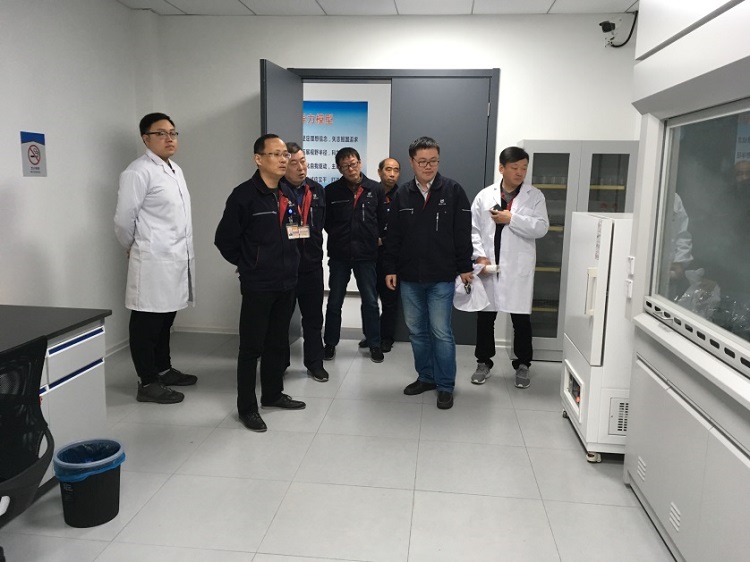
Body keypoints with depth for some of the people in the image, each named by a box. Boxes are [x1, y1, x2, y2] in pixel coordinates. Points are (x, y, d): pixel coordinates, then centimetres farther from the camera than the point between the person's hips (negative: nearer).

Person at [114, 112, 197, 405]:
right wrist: (135, 249, 4)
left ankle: (163, 370, 31)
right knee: (147, 323, 1)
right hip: (153, 262, -8)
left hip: (176, 260, 8)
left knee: (165, 319, 18)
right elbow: (123, 219, -11)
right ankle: (148, 384, 10)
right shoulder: (138, 172, -12)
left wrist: (186, 252, 15)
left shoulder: (176, 170, 15)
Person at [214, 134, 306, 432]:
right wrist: (248, 265, -3)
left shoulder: (288, 194, 10)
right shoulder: (244, 194, -13)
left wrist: (291, 261, 11)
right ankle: (247, 407, 14)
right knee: (251, 346, 3)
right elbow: (225, 239, -10)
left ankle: (273, 393, 33)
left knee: (278, 343, 17)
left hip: (286, 283, 7)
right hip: (258, 285, -7)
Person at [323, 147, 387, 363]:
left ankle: (374, 344, 21)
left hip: (366, 255, 0)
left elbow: (382, 220, 5)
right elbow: (325, 220, 4)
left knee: (370, 302, 7)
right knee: (334, 302, 10)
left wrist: (372, 240, 3)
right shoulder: (331, 191, -4)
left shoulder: (375, 189, -2)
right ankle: (330, 343, 24)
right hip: (339, 255, 0)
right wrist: (338, 236, 2)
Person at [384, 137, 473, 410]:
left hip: (442, 278, -4)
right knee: (417, 331, 12)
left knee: (441, 332, -1)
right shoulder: (402, 195, 6)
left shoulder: (453, 191, -3)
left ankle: (445, 386, 13)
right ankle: (426, 377, 28)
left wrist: (465, 267, -4)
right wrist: (390, 269, 4)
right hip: (409, 278, 4)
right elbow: (393, 236, 8)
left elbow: (463, 233, -3)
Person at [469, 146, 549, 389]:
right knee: (485, 317, 9)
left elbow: (541, 228, -9)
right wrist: (480, 256, -10)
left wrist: (512, 218, -15)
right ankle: (483, 362, 25)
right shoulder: (485, 195, 5)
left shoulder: (535, 196, 2)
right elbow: (473, 229, 2)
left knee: (521, 319, 5)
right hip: (488, 266, 1)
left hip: (518, 269, -1)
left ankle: (522, 365, 22)